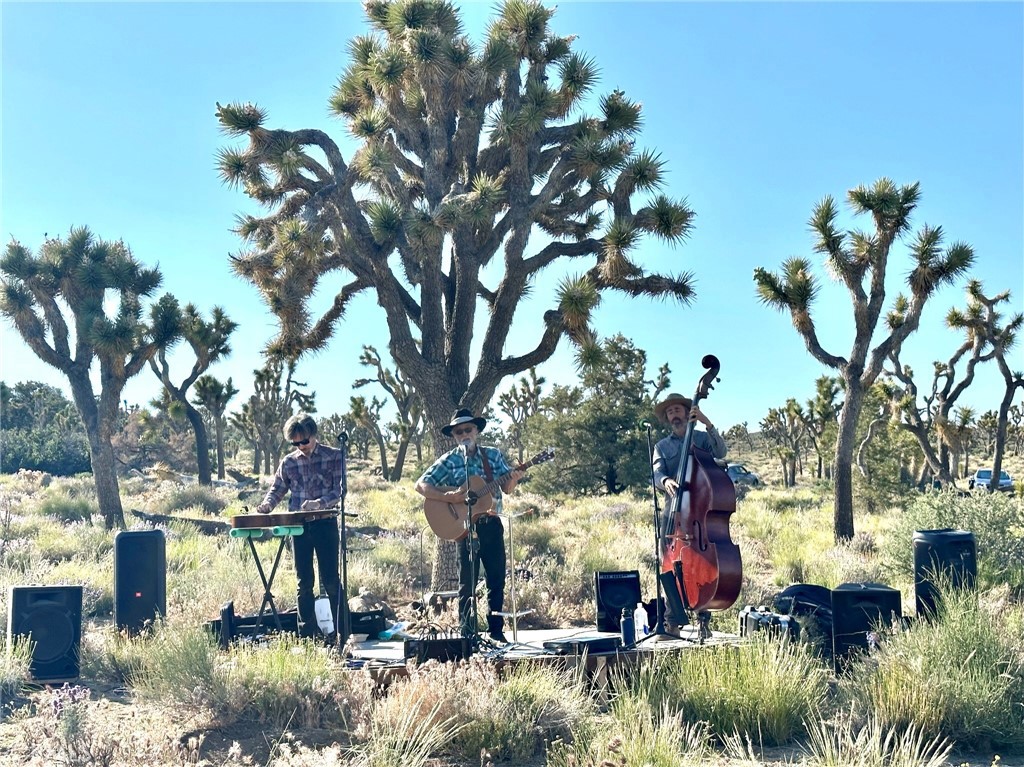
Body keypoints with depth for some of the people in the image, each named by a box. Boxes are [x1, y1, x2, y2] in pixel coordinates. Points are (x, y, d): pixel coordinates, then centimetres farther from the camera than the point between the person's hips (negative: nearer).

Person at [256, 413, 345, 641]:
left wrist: (320, 503, -21)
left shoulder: (334, 457, -2)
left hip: (325, 523, -3)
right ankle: (306, 636, 13)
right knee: (304, 583, 6)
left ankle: (341, 631, 7)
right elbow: (277, 489, 15)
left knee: (330, 581, -2)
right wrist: (267, 504, -5)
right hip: (298, 525, 3)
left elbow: (340, 489, -6)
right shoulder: (288, 462, 6)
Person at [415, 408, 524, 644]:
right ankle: (468, 633, 9)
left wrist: (513, 480, -18)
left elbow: (506, 488, 6)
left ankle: (496, 631, 17)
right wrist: (450, 497, -20)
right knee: (468, 583, 1)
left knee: (497, 579, 7)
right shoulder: (449, 461, -2)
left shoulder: (494, 455, 8)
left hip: (492, 524, 3)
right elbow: (421, 485, -8)